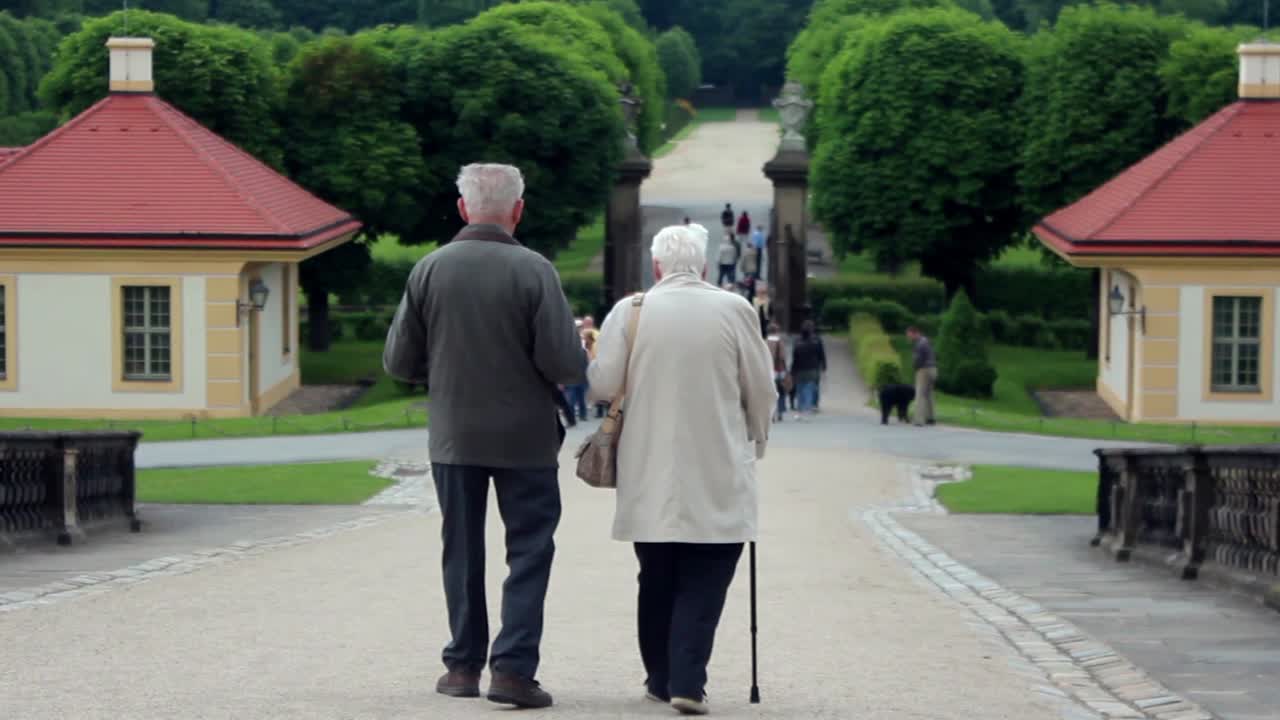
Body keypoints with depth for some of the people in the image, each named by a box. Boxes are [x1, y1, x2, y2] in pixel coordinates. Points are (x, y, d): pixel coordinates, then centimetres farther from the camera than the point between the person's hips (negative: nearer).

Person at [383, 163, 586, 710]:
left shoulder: (429, 270, -4)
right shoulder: (534, 271, -14)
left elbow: (398, 362, 0)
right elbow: (567, 366, -16)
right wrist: (578, 360, 7)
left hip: (453, 437, 3)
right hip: (524, 438, -3)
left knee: (462, 550, 16)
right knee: (529, 551, 5)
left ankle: (463, 664, 20)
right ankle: (512, 666, -5)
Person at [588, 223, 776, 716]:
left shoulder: (630, 311, -4)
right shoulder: (734, 310, -4)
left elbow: (602, 384, -4)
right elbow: (762, 389, 1)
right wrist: (755, 441, 19)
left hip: (649, 477, 2)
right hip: (718, 480, -2)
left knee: (656, 580, 15)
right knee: (703, 583, 1)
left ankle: (661, 677, 22)